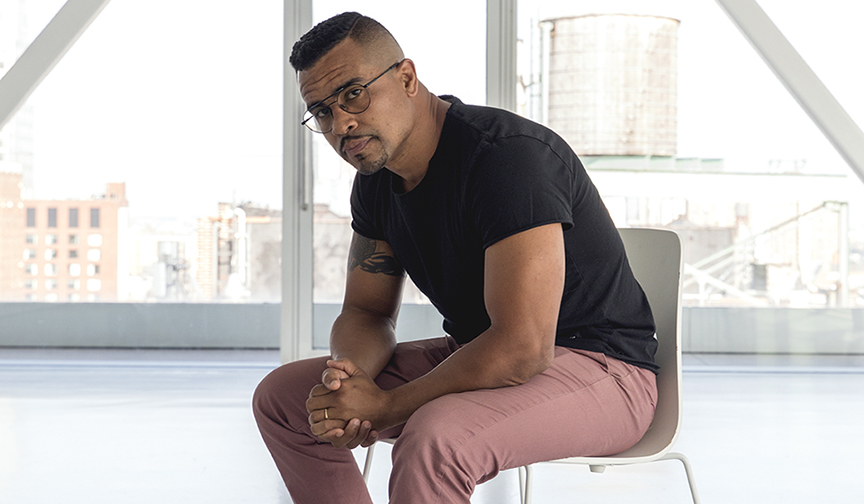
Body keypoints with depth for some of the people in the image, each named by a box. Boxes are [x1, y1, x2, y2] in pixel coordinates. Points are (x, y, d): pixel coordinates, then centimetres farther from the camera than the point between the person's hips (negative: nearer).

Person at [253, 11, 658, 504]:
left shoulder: (509, 155, -26)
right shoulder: (377, 182, 2)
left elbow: (522, 349, -31)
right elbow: (367, 311, 8)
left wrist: (386, 407, -22)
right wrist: (349, 376, -16)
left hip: (600, 369, -9)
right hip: (479, 354, 9)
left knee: (432, 440, -38)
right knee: (281, 396, 6)